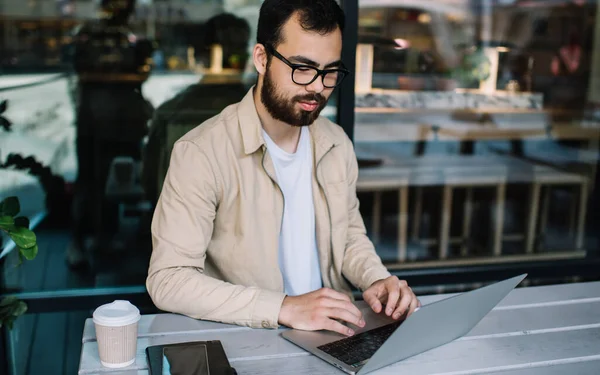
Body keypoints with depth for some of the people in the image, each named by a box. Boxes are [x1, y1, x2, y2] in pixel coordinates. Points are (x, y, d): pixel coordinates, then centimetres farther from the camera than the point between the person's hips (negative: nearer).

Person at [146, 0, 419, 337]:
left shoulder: (337, 144, 5)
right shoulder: (200, 153, -16)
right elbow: (168, 280, -19)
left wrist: (378, 280, -4)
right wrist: (285, 308, -26)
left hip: (333, 334, 6)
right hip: (246, 343, -5)